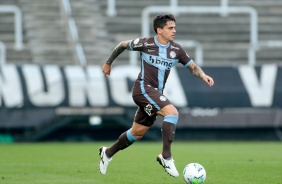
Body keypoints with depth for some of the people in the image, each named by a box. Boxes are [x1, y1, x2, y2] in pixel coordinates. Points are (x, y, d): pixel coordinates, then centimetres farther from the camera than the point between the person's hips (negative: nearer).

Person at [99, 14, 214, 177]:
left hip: (156, 94, 7)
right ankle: (166, 156, -23)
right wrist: (108, 63, 18)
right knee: (172, 113, -26)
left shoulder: (176, 50, 4)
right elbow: (123, 45, 7)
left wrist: (203, 75, -12)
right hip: (143, 89, -7)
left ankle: (107, 153, 35)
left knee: (137, 133, 15)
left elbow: (192, 66, 10)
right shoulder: (145, 43, -8)